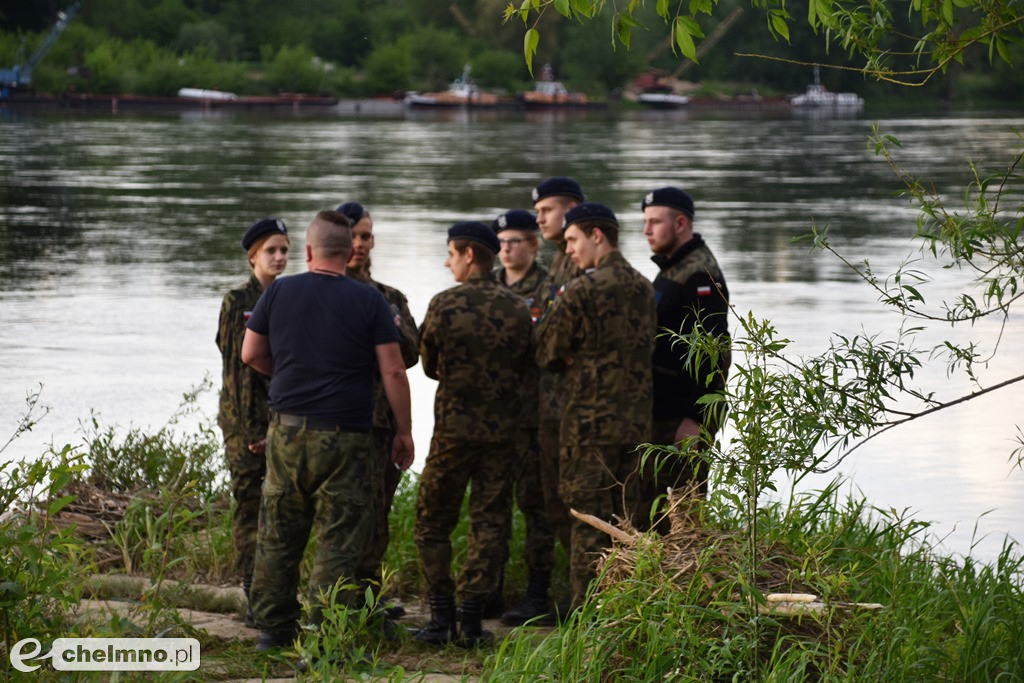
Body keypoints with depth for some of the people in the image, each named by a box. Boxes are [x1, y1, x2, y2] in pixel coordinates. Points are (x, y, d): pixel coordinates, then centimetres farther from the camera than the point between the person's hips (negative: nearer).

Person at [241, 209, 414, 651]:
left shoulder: (279, 292, 3)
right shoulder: (368, 301, -4)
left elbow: (251, 354, 9)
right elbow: (393, 371, -5)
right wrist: (404, 431, 3)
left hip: (287, 429, 3)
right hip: (344, 438, -3)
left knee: (278, 535, 12)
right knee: (339, 540, 0)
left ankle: (272, 628, 17)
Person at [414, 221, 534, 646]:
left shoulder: (444, 305, -9)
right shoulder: (518, 309, 1)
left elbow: (430, 366, 3)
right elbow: (524, 370, 10)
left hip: (453, 427, -3)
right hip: (503, 428, 3)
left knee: (433, 523, 9)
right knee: (490, 523, 7)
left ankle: (442, 615, 3)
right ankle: (471, 619, 5)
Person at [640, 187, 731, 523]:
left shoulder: (700, 275, -15)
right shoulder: (669, 269, 18)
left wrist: (696, 417, -24)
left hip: (684, 416, -10)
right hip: (661, 412, 10)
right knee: (646, 498, 12)